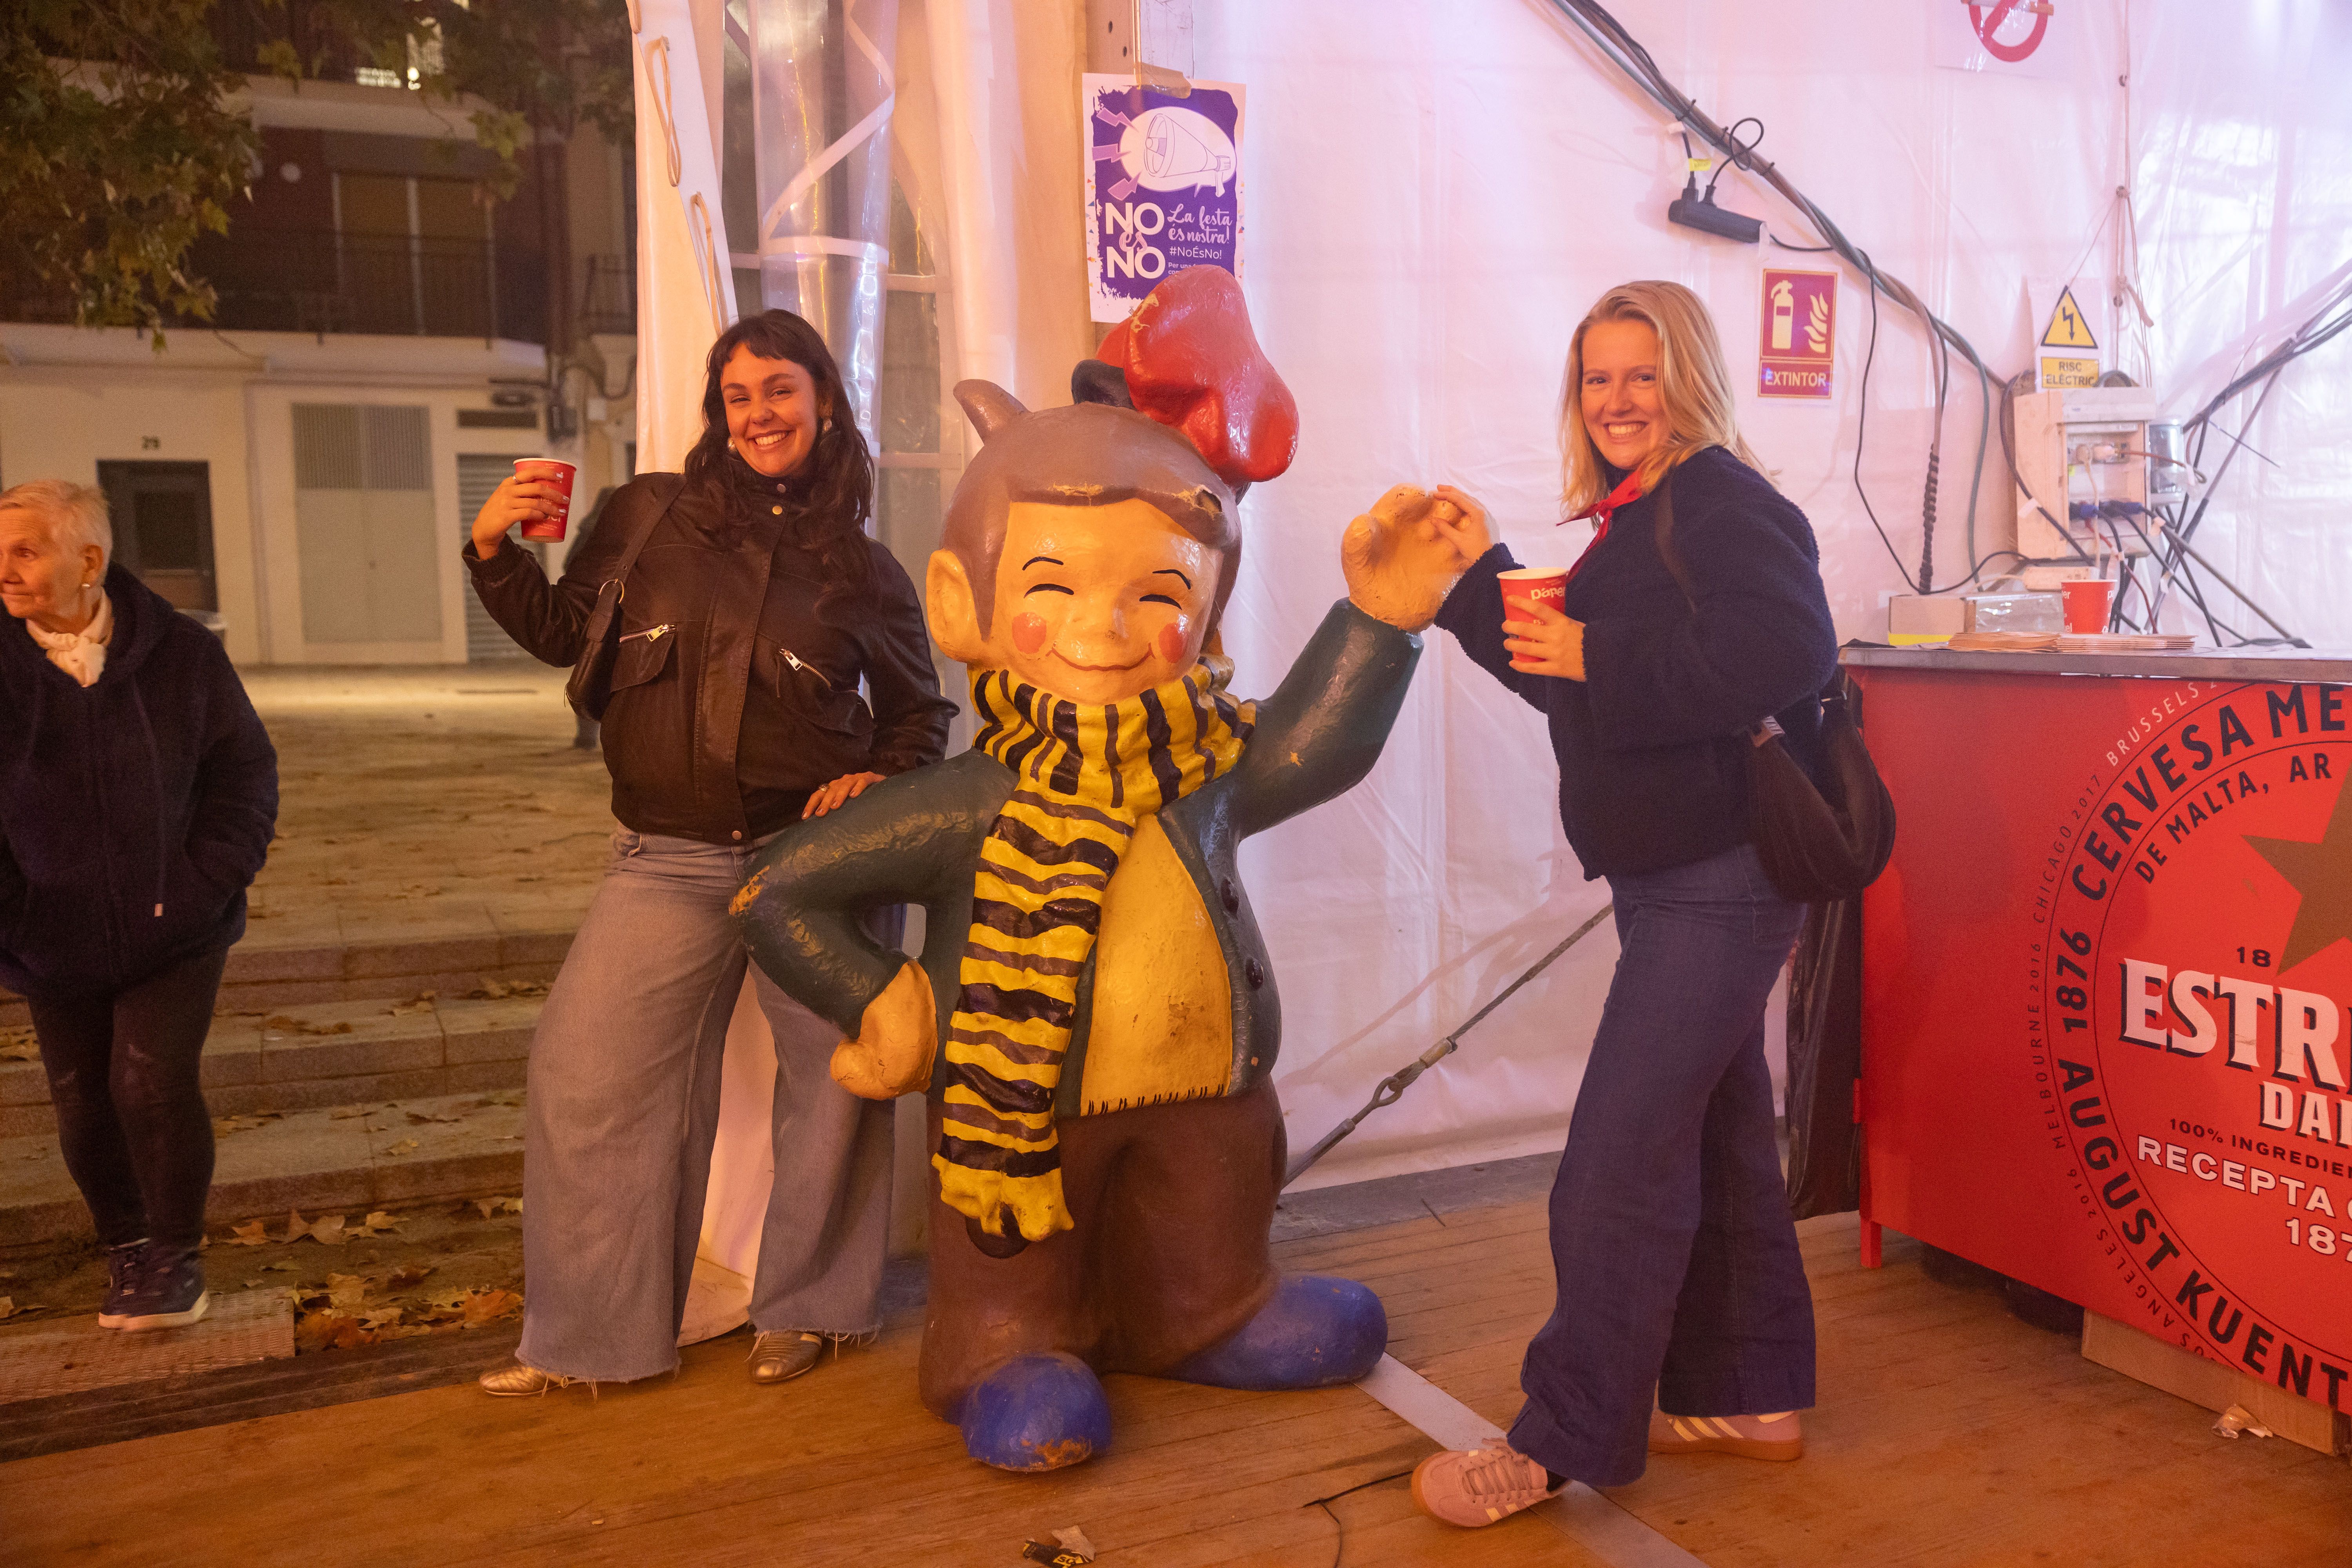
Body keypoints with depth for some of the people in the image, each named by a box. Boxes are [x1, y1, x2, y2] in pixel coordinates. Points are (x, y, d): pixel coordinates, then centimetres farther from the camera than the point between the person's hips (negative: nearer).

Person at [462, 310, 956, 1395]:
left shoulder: (863, 571, 5)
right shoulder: (650, 516, 5)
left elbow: (921, 712, 14)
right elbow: (562, 632, 15)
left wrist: (880, 779, -4)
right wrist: (494, 555, 0)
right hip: (671, 861, 1)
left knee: (835, 1074, 4)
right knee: (584, 1073, -2)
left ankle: (804, 1305, 27)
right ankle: (593, 1336, 15)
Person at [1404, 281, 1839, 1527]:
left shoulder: (1721, 500, -13)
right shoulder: (1621, 522, 16)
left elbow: (1787, 647, -29)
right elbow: (1561, 674, 21)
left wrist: (1603, 657, -24)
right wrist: (1481, 571, 10)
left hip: (1723, 875, -10)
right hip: (1671, 875, 10)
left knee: (1621, 1157, -7)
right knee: (1715, 1137, 17)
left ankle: (1564, 1440, 4)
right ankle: (1748, 1397, 32)